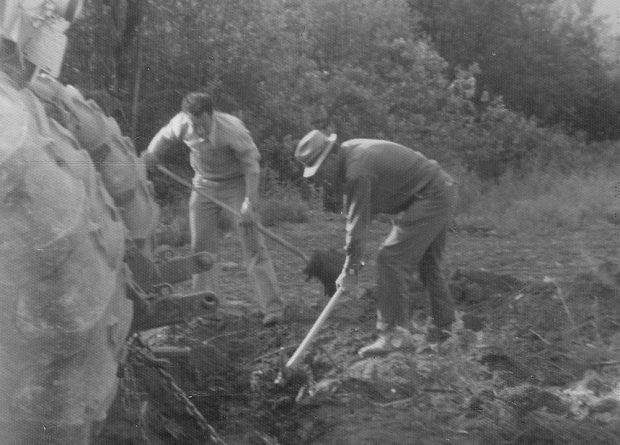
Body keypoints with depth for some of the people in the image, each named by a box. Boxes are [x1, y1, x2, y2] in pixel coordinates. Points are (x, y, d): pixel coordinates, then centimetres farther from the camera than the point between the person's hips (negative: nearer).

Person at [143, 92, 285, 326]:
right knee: (201, 245, 6)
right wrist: (151, 154, -9)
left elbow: (251, 164, -21)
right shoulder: (181, 124, -18)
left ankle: (272, 307, -8)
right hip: (204, 186, 4)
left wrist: (249, 201, -26)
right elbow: (164, 137, 7)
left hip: (236, 184, -4)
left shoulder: (232, 129, -29)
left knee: (253, 245, -10)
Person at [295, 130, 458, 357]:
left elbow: (358, 221, -22)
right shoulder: (348, 153, 6)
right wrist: (352, 260, 10)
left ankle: (395, 333, -9)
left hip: (429, 199, -11)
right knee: (427, 262, 20)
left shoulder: (357, 171, -25)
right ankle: (443, 326, 31)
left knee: (391, 260, -12)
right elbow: (355, 215, 12)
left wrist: (350, 269, -14)